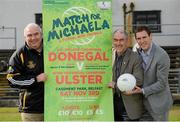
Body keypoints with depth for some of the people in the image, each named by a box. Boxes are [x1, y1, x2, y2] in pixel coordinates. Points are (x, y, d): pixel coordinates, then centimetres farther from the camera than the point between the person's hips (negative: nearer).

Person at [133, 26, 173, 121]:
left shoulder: (162, 56, -21)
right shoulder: (138, 52, -1)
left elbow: (162, 83, -20)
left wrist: (143, 91, -23)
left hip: (158, 103, -6)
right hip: (144, 101, 6)